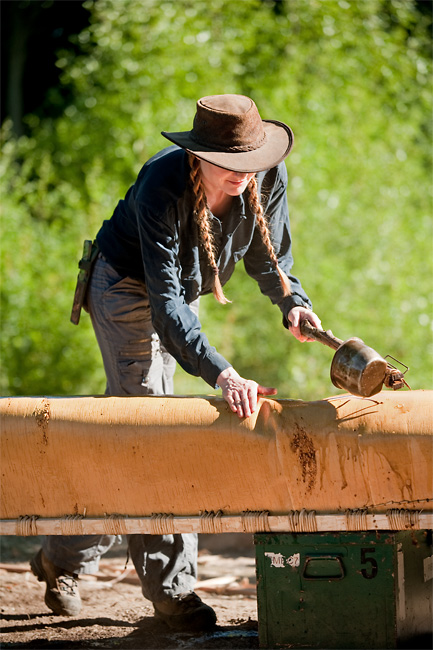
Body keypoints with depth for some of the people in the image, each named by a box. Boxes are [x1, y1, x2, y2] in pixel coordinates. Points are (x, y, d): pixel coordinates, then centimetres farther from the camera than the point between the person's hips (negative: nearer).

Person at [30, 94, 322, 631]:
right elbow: (164, 301, -40)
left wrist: (292, 302, -28)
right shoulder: (162, 186, -37)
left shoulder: (269, 176, -20)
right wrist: (221, 375, -50)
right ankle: (172, 590, -11)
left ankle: (62, 560, 24)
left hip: (183, 293, 6)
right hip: (127, 286, -6)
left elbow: (270, 258, -5)